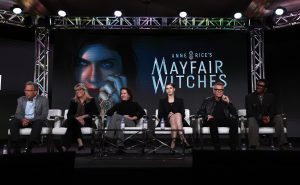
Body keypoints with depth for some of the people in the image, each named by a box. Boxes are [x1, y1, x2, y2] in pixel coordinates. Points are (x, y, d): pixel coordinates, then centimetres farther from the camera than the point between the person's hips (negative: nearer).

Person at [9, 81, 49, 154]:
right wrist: (22, 119, -20)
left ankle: (29, 149, -37)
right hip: (24, 121, 4)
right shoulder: (21, 99, 9)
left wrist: (29, 120, -23)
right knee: (13, 122, -26)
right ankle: (16, 149, -27)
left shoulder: (43, 100, -5)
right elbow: (17, 114, 4)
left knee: (38, 122, -37)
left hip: (37, 121, -3)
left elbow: (44, 116, -11)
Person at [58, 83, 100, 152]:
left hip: (86, 122, -2)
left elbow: (96, 113, -1)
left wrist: (84, 116, -13)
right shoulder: (73, 101, 19)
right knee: (72, 120, -35)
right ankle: (80, 142, -50)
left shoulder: (91, 100, 11)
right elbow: (69, 114, 9)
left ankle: (65, 146, -43)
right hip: (74, 121, 3)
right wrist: (77, 118, -13)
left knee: (72, 123, -33)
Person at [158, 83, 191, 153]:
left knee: (178, 115, -34)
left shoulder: (179, 100, 16)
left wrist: (177, 116, -14)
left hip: (179, 121, 1)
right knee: (172, 116, -34)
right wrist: (169, 115, -11)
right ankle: (183, 138, -48)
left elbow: (183, 114, 6)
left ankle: (173, 142, -48)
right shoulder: (162, 101, 16)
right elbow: (160, 115, 6)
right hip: (167, 122, 0)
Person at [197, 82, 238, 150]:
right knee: (213, 121, -36)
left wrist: (228, 102, -1)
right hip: (211, 122, -2)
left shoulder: (225, 101, 20)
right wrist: (207, 116, -13)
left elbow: (235, 114, 11)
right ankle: (217, 147, -37)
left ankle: (233, 147, -29)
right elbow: (199, 112, 8)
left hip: (224, 122, 2)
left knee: (234, 120, -28)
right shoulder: (207, 101, 17)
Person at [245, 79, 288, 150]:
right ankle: (253, 146, -48)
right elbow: (250, 112, -8)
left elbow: (274, 110, 0)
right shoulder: (249, 97, 0)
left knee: (278, 117, -26)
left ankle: (282, 144, -31)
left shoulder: (271, 96, 8)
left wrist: (269, 117, -23)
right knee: (251, 119, -36)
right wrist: (261, 118, -23)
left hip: (268, 119, 2)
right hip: (256, 120, -2)